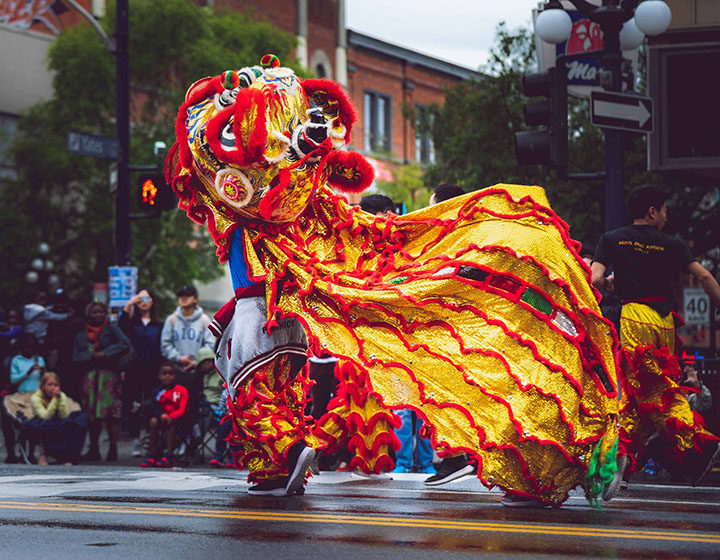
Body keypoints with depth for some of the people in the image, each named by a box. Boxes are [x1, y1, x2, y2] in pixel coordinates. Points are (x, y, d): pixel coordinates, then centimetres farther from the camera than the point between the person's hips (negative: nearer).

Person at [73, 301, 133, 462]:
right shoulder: (81, 336, 17)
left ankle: (113, 449, -11)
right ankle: (94, 450, 6)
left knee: (112, 413, -11)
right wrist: (92, 356, -7)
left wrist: (105, 353, -11)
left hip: (109, 375, -3)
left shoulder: (112, 329, 7)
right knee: (92, 414, 2)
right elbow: (76, 357, 8)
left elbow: (125, 345, -7)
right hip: (90, 376, 4)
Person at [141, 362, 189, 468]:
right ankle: (152, 455, -26)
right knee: (153, 421, -29)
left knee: (169, 423, -35)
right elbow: (155, 409, -4)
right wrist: (162, 415, -29)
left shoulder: (181, 390, 1)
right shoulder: (157, 392, 8)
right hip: (161, 417, 2)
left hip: (176, 419, -2)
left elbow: (182, 410, -9)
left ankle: (168, 456, -38)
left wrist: (170, 417, -29)